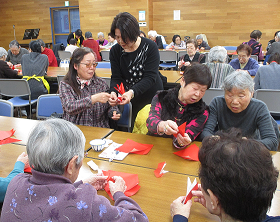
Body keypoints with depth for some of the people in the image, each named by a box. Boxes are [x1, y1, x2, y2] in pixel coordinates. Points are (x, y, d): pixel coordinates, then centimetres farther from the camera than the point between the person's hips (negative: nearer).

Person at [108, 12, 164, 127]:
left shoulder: (150, 46, -14)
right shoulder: (115, 51, -2)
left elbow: (150, 77, -21)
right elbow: (116, 78, -5)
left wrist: (132, 92, -37)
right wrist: (113, 92, -27)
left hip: (152, 99, -2)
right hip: (129, 101, 3)